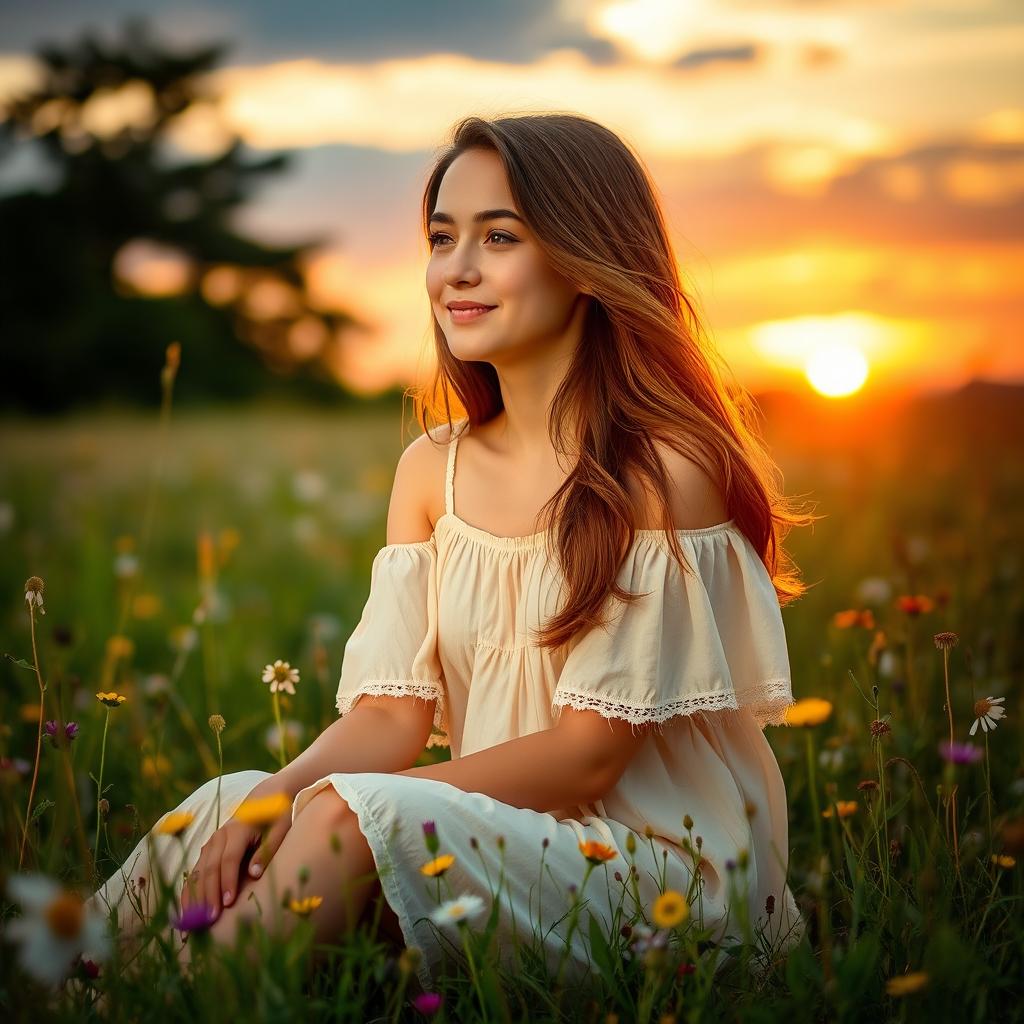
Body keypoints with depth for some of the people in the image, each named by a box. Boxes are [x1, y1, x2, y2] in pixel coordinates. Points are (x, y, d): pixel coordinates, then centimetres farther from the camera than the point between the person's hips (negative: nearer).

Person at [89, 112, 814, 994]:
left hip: (668, 873, -5)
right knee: (232, 805, -16)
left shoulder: (664, 470, -12)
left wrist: (321, 801, -18)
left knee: (347, 810, -28)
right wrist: (282, 792, -21)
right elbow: (390, 716, 0)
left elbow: (588, 753, -14)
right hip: (500, 842, 6)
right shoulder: (432, 471, 7)